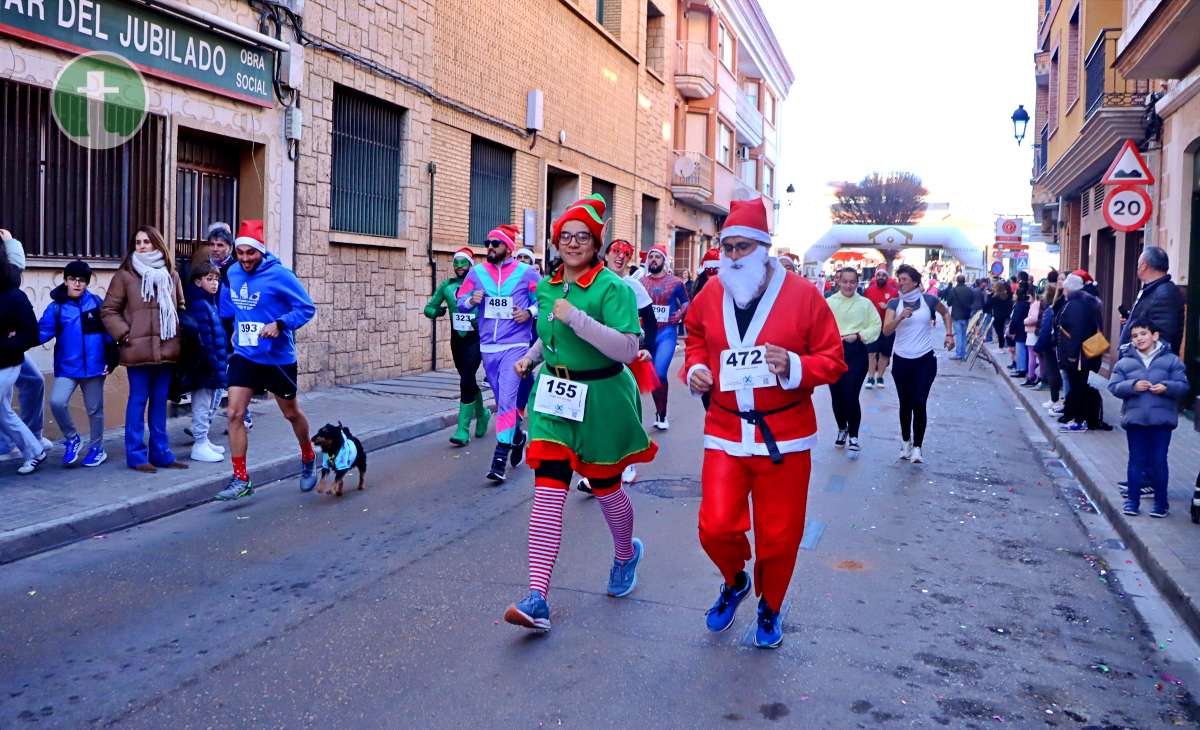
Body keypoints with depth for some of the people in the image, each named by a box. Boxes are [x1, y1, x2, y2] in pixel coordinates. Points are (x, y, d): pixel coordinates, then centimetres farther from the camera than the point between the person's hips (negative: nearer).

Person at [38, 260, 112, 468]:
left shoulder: (96, 303, -1)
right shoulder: (56, 307, -2)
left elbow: (109, 331, 2)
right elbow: (42, 332, -8)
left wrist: (111, 359, -1)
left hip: (93, 366, 0)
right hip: (66, 367, 0)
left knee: (94, 409, 10)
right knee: (57, 402, -18)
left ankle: (97, 448, 28)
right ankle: (72, 439, 7)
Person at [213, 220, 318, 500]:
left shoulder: (279, 275, -16)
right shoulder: (233, 273, 1)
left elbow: (307, 308, -17)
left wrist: (280, 324, -29)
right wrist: (235, 327, 16)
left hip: (278, 358, -4)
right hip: (244, 356, 4)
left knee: (291, 413, 14)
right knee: (234, 414, -7)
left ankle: (308, 458, 40)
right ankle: (240, 479, 1)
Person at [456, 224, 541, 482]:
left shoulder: (526, 273, -2)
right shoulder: (477, 272, 7)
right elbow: (461, 302, 10)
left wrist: (530, 312, -13)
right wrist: (471, 301, -11)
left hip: (515, 346, -4)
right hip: (488, 347, 5)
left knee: (506, 401, -14)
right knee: (503, 400, 16)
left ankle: (500, 459, -12)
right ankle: (517, 436, 41)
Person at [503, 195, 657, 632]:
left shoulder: (613, 288, -13)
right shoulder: (546, 287, 7)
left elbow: (628, 349, -23)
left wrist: (577, 317, -29)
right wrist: (532, 356, 7)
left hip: (600, 400, -4)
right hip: (553, 397, 5)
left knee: (605, 487, 13)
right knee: (547, 492, -6)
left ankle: (626, 554, 46)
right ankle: (537, 599, -9)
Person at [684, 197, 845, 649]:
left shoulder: (802, 295, -7)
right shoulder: (710, 295, 3)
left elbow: (833, 360, -4)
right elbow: (696, 339, 22)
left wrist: (794, 367, -23)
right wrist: (695, 368, 1)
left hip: (784, 437, -2)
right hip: (725, 432, 2)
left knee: (779, 535, 7)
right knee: (715, 527, -5)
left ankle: (770, 608, 35)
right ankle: (735, 582, 30)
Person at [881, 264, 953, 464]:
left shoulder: (929, 300, -2)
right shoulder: (894, 303, -1)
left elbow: (945, 312, 20)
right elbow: (886, 330, -14)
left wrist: (949, 334, 12)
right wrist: (901, 317, -28)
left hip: (925, 359, -1)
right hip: (901, 360, 1)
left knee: (919, 404, -8)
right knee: (905, 404, 10)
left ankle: (917, 447, 0)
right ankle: (906, 441, 27)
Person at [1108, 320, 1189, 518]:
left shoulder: (1171, 360, 3)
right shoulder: (1125, 362, 5)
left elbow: (1183, 386, 1)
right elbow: (1114, 386, 0)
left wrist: (1167, 387, -18)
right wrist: (1133, 385, -17)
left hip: (1162, 419, -1)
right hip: (1134, 418, 1)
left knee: (1159, 460, 3)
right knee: (1136, 460, 8)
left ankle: (1161, 501, 15)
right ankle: (1132, 499, 16)